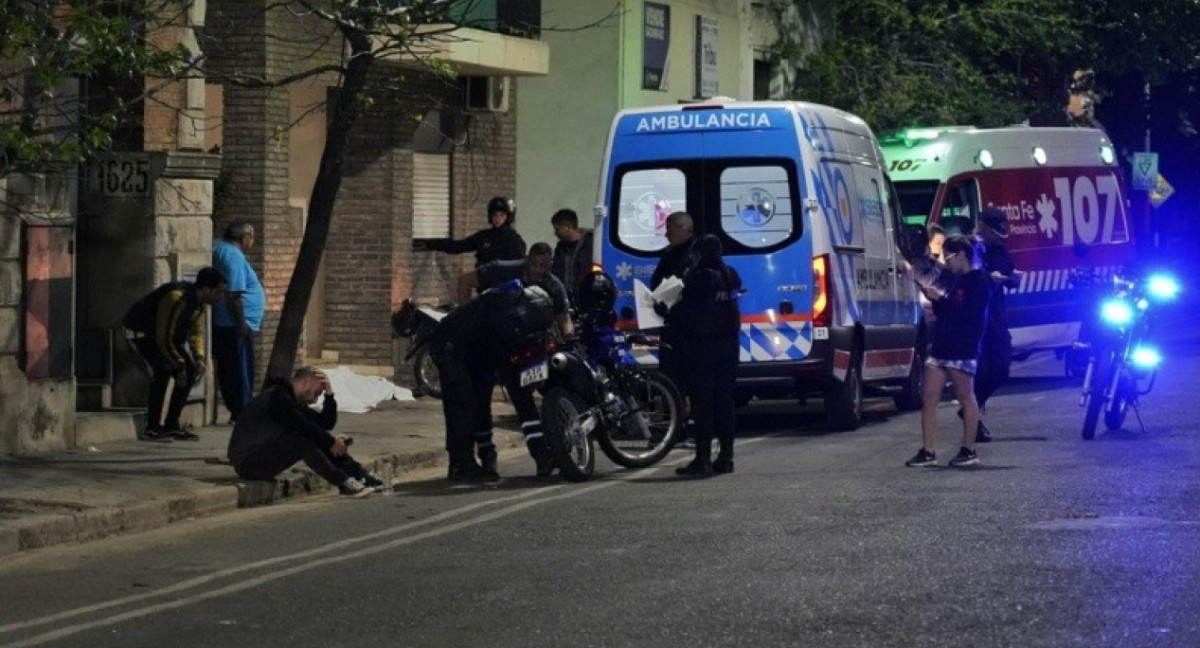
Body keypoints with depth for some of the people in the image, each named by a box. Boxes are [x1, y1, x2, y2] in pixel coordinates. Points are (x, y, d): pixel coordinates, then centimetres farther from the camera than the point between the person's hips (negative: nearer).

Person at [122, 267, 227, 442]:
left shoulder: (199, 302, -5)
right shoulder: (176, 299, -33)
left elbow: (196, 331, 7)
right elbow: (164, 339, -31)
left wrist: (199, 358, -9)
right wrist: (179, 364, -24)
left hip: (166, 334, 9)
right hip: (140, 333, -9)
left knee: (190, 372, 1)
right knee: (162, 371, -28)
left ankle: (171, 426, 8)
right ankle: (151, 429, -20)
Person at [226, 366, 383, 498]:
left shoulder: (294, 403, 16)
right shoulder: (277, 396, -15)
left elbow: (326, 423, 12)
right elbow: (303, 427, -24)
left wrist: (329, 394, 1)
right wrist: (331, 441, -14)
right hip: (248, 461, -10)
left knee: (319, 440, 1)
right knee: (301, 440, -28)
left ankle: (362, 477, -5)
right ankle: (343, 483, -27)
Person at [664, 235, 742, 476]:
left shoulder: (700, 278, -14)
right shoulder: (730, 277, 10)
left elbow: (686, 311, -15)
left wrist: (668, 316, 5)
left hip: (702, 347, -8)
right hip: (728, 345, 8)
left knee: (702, 402, -6)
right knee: (724, 401, 11)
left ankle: (703, 458, -8)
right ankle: (725, 457, 13)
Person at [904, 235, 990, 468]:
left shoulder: (978, 282, -8)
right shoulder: (952, 278, 17)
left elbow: (967, 312, -20)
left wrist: (940, 298, -19)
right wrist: (931, 294, 10)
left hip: (963, 350, -8)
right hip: (940, 346, 8)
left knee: (965, 396, 1)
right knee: (929, 398, 2)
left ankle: (969, 450, 9)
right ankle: (927, 452, 2)